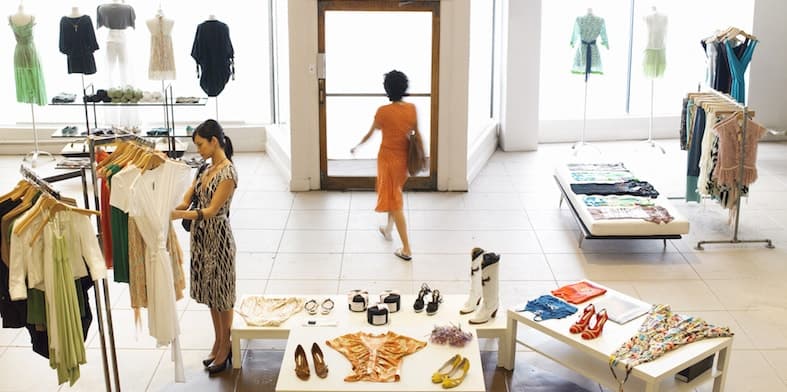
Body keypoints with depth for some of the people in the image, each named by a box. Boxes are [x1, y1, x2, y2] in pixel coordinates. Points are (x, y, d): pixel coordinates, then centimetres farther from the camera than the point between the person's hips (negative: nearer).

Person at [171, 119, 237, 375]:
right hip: (201, 236, 8)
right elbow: (186, 201, 3)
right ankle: (218, 343, 30)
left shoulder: (228, 173, -19)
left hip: (218, 238, -8)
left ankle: (225, 349, 18)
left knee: (222, 294, 5)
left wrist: (177, 214, -31)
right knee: (209, 292, 17)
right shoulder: (206, 169, 7)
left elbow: (211, 211, -23)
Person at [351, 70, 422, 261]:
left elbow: (370, 134, -4)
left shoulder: (383, 111, -17)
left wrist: (356, 147, 14)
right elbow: (417, 134, 3)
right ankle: (388, 229, 49)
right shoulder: (412, 108, -5)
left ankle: (407, 249, -3)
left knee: (394, 201, -1)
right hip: (404, 159, 5)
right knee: (395, 193, 29)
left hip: (388, 159, -5)